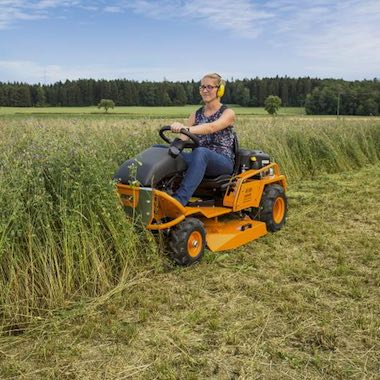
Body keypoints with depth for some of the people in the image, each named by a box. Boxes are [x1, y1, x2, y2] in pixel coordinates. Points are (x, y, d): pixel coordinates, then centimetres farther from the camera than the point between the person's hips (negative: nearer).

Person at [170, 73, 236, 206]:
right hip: (200, 160, 4)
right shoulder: (196, 115, 17)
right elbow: (183, 139, 5)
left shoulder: (228, 113, 1)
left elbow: (211, 127, -21)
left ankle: (180, 200, -51)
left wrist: (186, 129, -38)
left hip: (223, 162, -4)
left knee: (200, 152, -39)